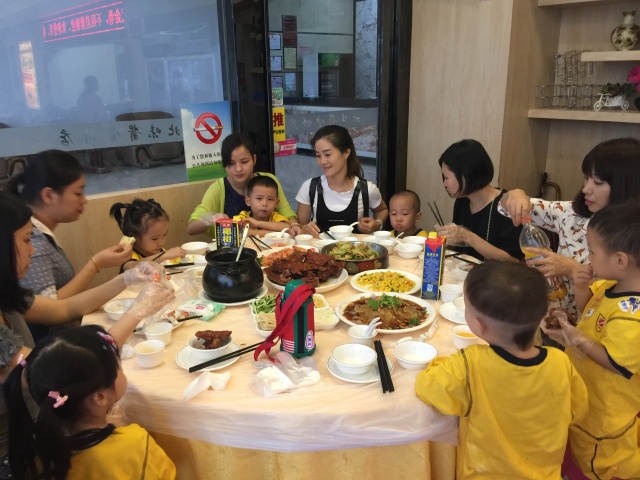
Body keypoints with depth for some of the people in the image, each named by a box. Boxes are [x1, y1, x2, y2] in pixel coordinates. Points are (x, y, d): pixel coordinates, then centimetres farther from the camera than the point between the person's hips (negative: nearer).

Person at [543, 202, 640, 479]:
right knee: (577, 455, 29)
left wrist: (581, 341, -38)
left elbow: (617, 363, -29)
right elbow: (587, 307, 10)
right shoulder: (614, 285, -8)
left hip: (605, 413, -8)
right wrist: (581, 286, -10)